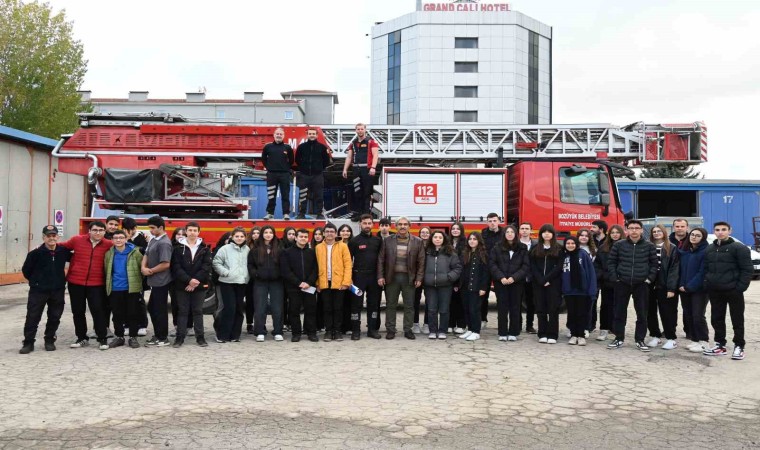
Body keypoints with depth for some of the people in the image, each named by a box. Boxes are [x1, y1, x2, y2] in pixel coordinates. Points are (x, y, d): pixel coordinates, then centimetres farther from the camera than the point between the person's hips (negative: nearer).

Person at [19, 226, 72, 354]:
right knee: (32, 317, 0)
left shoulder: (63, 251, -2)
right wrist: (36, 281, 8)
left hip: (58, 291, 3)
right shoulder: (35, 253, -9)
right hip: (38, 291, -3)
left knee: (55, 317, 10)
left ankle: (50, 340, 24)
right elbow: (26, 270, 1)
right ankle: (28, 343, 10)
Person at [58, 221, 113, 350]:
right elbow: (62, 247, 13)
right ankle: (82, 338, 26)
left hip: (96, 284, -2)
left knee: (98, 311, -4)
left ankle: (102, 339, 8)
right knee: (78, 311, 11)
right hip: (75, 282, 2)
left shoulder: (108, 245, -6)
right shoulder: (77, 240, -2)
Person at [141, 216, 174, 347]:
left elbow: (165, 264, -24)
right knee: (152, 308, 18)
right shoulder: (153, 240, 11)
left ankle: (162, 338, 9)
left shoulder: (164, 243, -19)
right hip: (155, 281, 10)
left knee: (159, 310, -1)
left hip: (161, 282, -10)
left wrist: (151, 271, -12)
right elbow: (146, 255, 13)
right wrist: (144, 267, -7)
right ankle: (158, 334, 29)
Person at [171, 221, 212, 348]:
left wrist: (196, 281, -13)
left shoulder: (205, 249, 4)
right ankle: (180, 337, 11)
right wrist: (189, 280, -16)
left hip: (199, 285, 0)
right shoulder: (179, 248, 2)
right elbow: (176, 267, -6)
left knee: (198, 311, 6)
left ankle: (200, 337, 12)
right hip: (182, 285, 0)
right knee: (183, 311, 5)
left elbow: (206, 267, -3)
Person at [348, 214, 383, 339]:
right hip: (358, 276, -2)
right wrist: (349, 276, -8)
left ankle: (372, 329, 15)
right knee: (356, 303, 0)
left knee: (374, 303, 7)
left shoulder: (378, 240, 7)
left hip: (374, 276, 3)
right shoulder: (354, 241, 0)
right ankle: (356, 330, 6)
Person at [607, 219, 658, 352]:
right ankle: (619, 338, 17)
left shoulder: (649, 246, 2)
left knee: (642, 313, 4)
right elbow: (611, 262, 4)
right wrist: (615, 278, -3)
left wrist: (650, 279, -3)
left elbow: (654, 264, 5)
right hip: (622, 284, 0)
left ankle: (640, 340, 15)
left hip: (641, 284, 0)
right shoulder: (619, 245, 1)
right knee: (619, 312, 5)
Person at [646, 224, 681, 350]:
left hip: (664, 286, -3)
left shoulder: (672, 248, 0)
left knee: (667, 312, 1)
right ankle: (655, 336, 20)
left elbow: (674, 269, -6)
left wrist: (671, 288, -13)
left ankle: (671, 339, 11)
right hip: (650, 285, 4)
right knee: (650, 312, 7)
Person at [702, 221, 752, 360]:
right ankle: (720, 345, 20)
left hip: (733, 290, -5)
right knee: (716, 319, 10)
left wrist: (741, 286, -15)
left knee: (737, 319, 4)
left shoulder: (739, 248, -6)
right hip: (714, 291, 6)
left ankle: (739, 346, 13)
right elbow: (706, 269, 17)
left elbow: (747, 269, -9)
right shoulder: (709, 249, 12)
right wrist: (708, 284, 5)